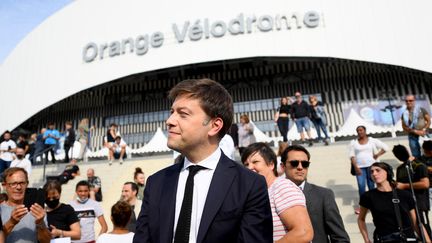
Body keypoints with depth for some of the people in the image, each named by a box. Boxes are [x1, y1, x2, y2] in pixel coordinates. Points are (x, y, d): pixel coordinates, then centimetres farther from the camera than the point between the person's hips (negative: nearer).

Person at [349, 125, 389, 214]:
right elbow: (352, 156, 0)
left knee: (371, 185, 5)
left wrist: (377, 155, -4)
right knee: (361, 185, -7)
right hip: (360, 167, 0)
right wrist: (356, 167, -9)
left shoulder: (373, 140, 5)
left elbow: (385, 147, 6)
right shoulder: (353, 142, 5)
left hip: (371, 166, 0)